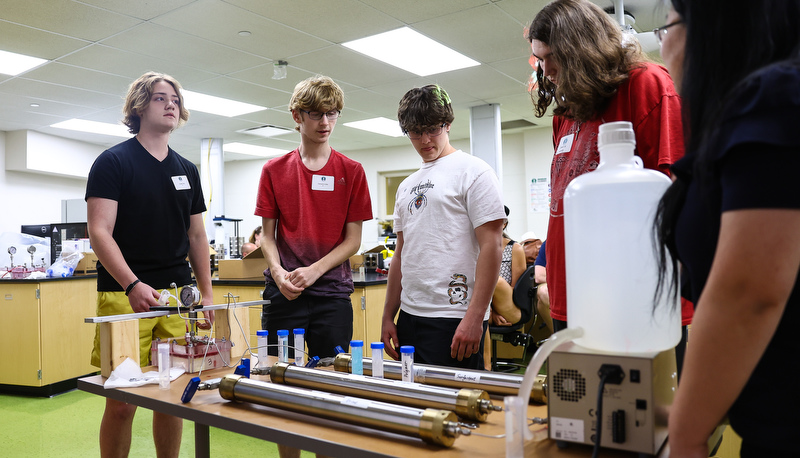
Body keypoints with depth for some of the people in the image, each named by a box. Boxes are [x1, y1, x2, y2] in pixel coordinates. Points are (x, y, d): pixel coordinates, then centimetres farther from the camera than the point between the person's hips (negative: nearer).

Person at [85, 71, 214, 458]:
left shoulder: (187, 171, 15)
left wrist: (207, 294, 9)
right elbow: (99, 231, -11)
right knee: (121, 403, -2)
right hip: (125, 296, -4)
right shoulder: (113, 162, -1)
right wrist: (132, 284, -24)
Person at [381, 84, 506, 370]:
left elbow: (491, 247, -13)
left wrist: (474, 317, -20)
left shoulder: (473, 171, -5)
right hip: (409, 317, 7)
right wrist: (388, 317, 14)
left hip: (453, 320, -7)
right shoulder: (406, 186, 17)